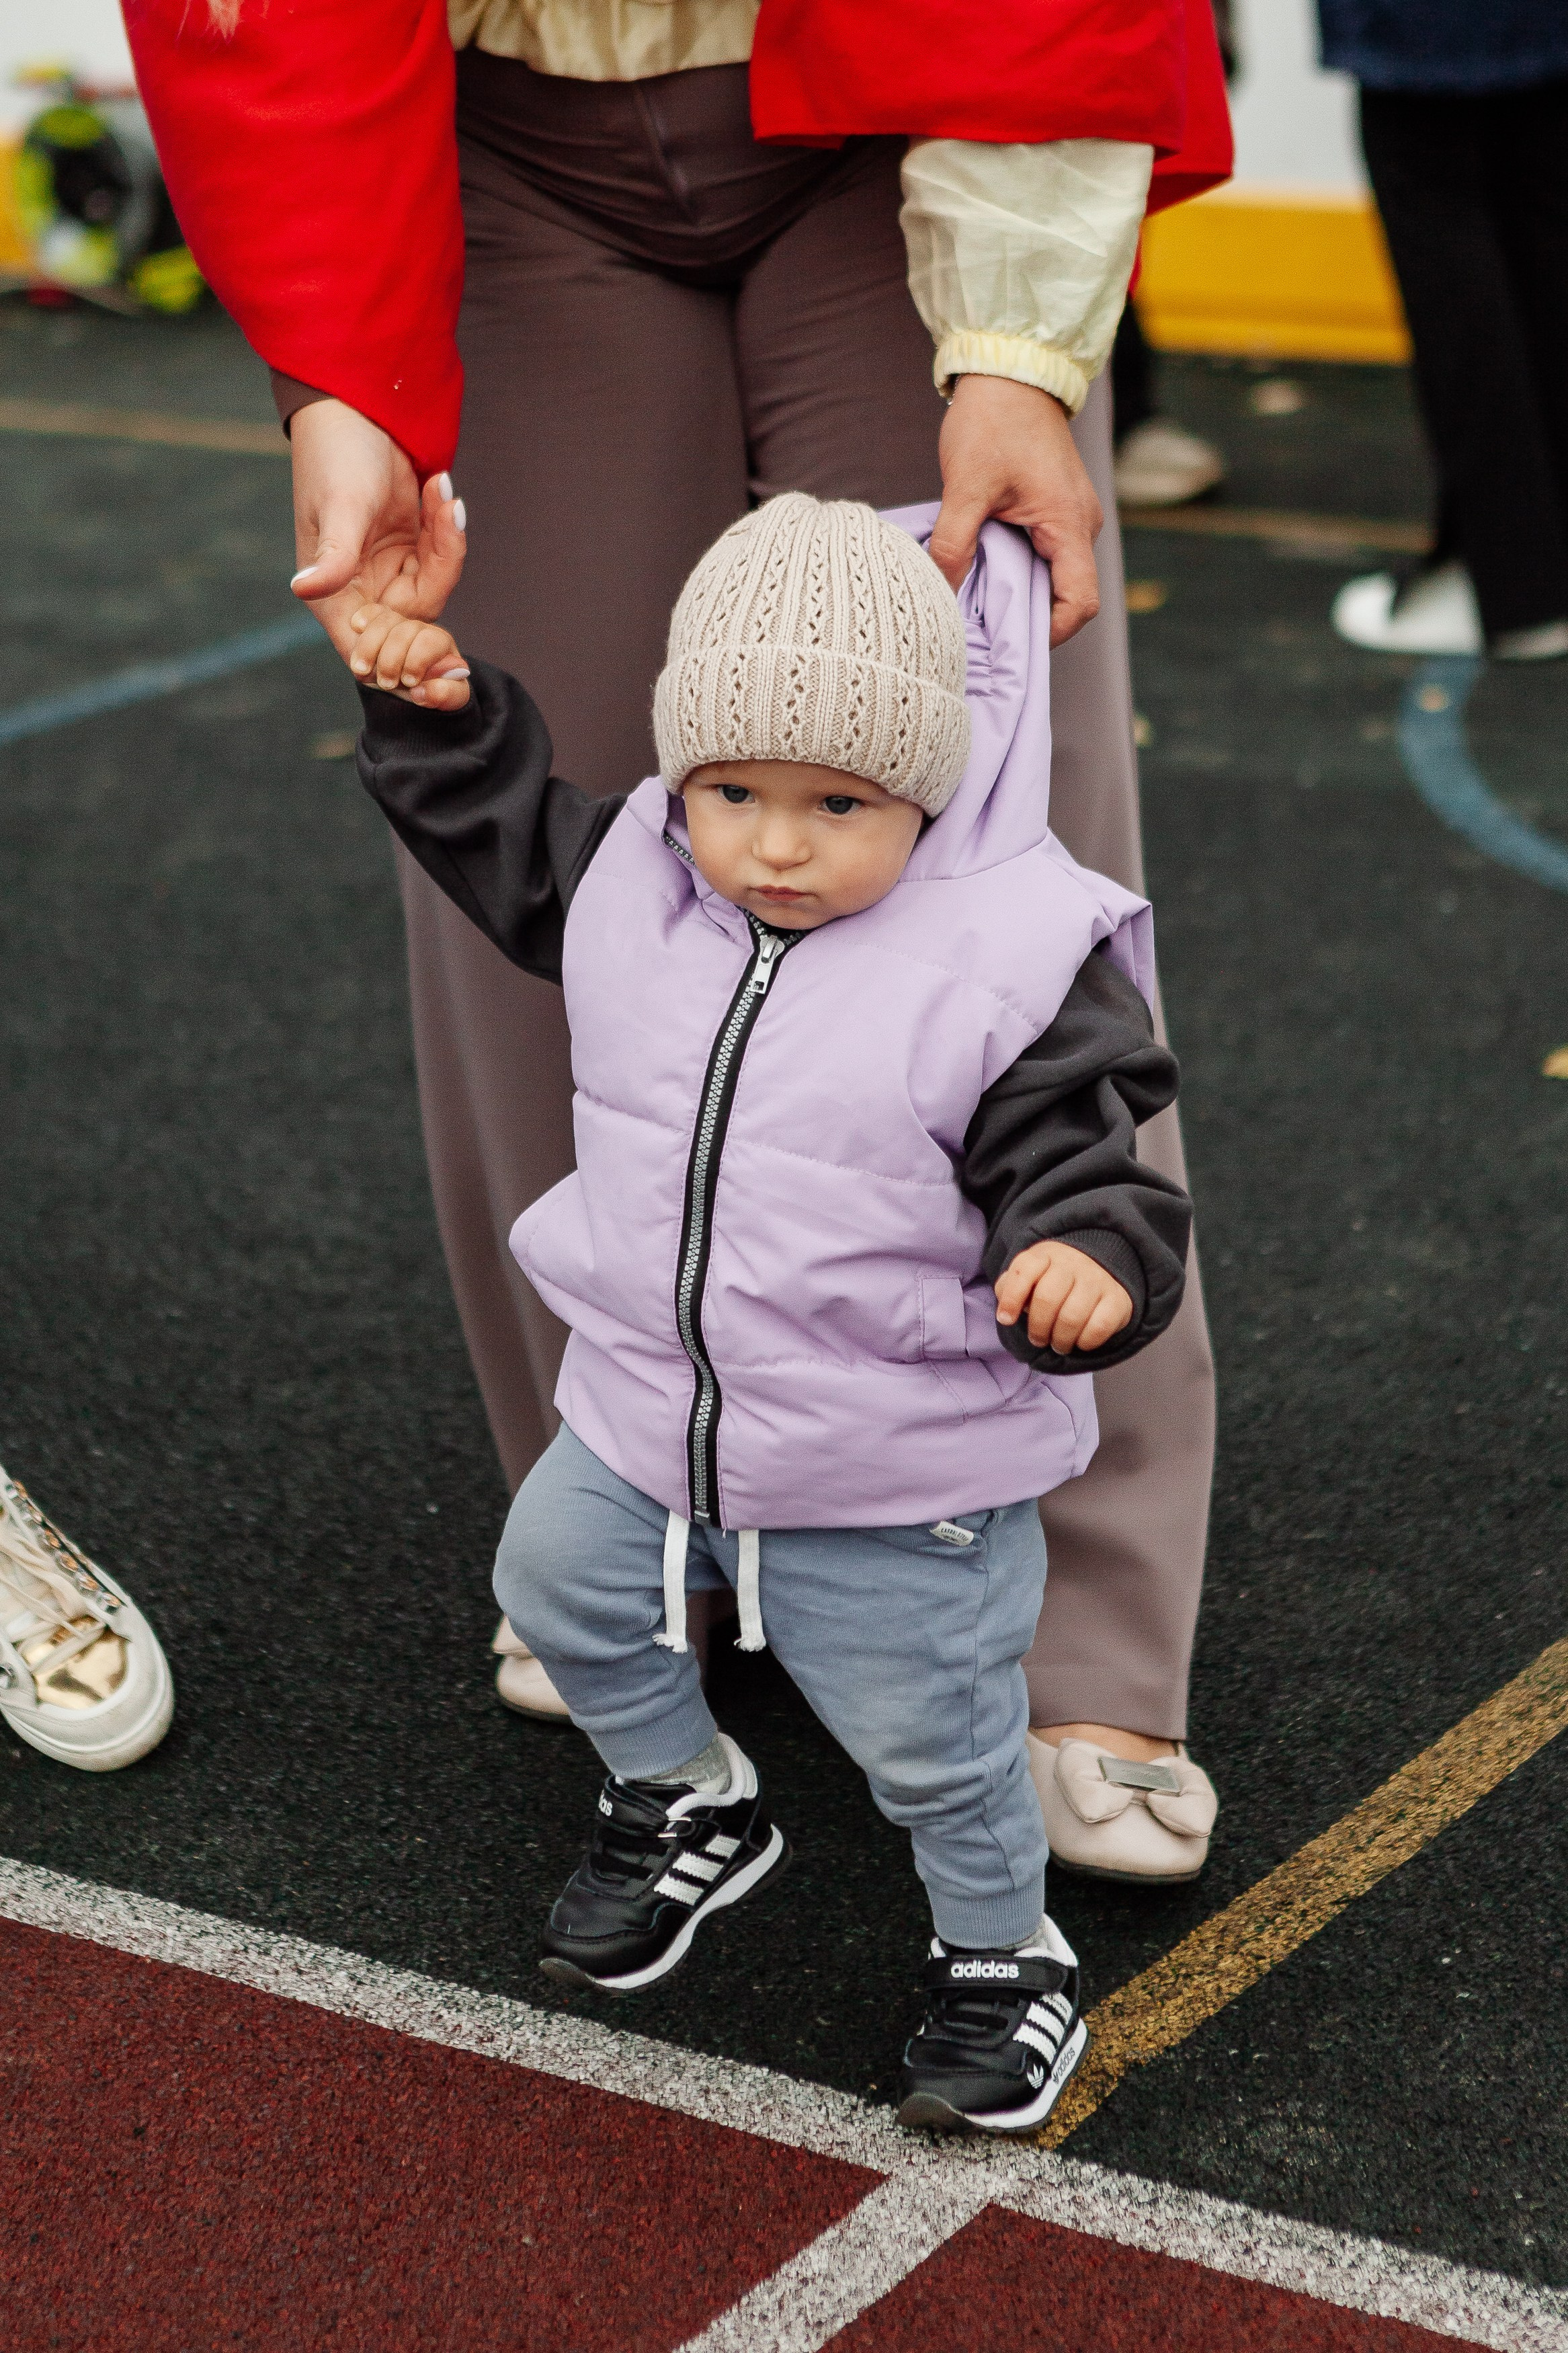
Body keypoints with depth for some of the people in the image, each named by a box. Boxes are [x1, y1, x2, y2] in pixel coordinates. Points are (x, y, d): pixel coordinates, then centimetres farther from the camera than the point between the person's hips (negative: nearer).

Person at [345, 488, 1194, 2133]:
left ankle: (1002, 1956, 38)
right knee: (558, 1589, 23)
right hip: (644, 1410, 6)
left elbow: (1075, 1167, -23)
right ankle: (684, 1808, 52)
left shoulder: (1010, 968, -23)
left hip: (898, 1478, -5)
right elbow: (513, 846, 13)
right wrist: (439, 717, 0)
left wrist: (1093, 1261, -44)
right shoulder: (638, 880, -7)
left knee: (929, 1736, 8)